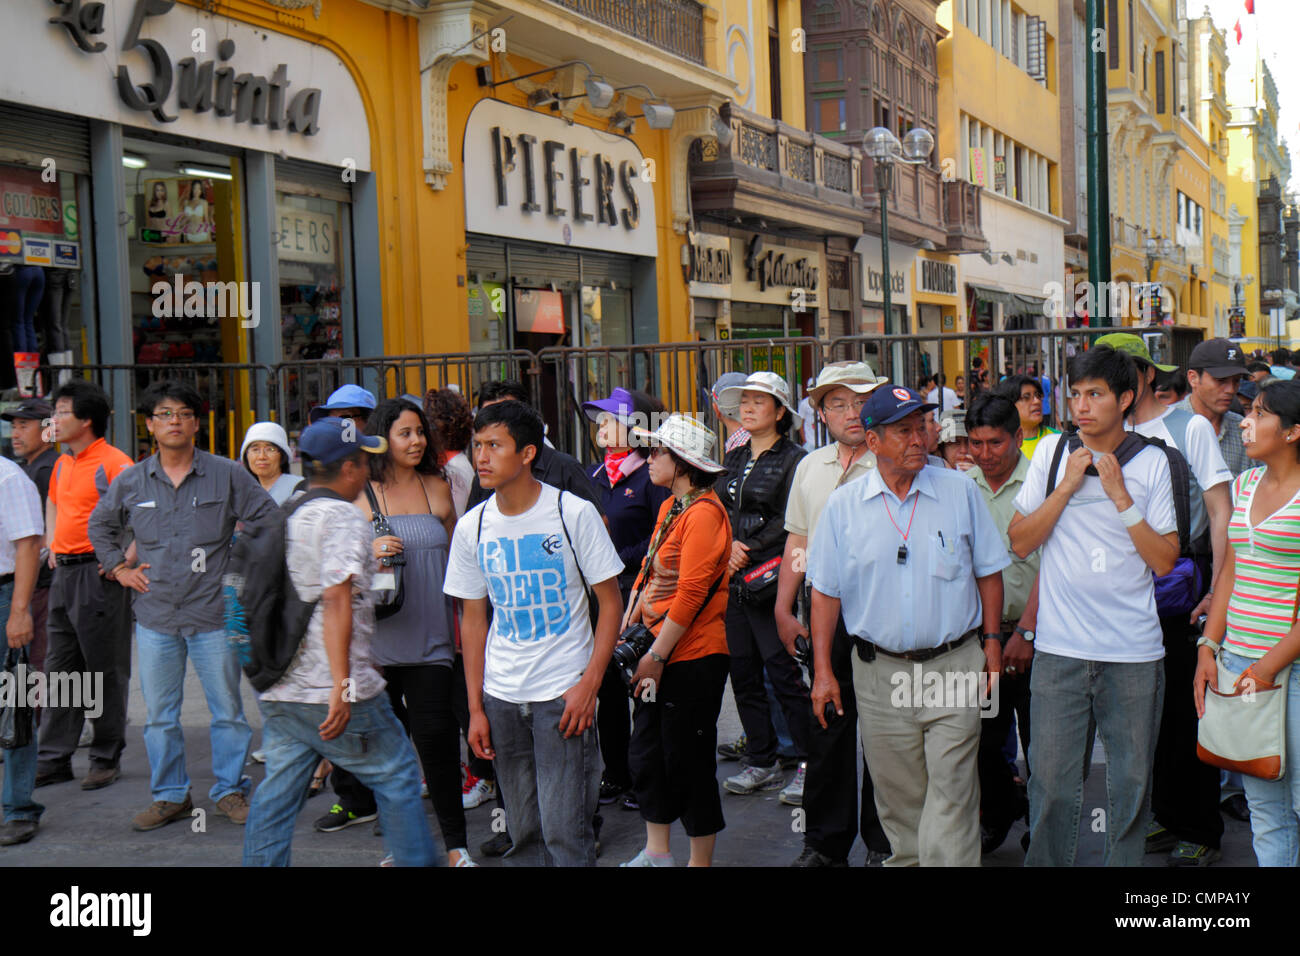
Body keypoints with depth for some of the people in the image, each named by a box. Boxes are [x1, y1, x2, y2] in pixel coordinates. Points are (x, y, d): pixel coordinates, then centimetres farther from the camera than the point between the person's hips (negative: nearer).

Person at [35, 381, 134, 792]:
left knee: (106, 670, 1)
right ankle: (54, 759, 18)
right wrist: (52, 544, 20)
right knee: (60, 668, 11)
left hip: (98, 574, -8)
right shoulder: (62, 464, 13)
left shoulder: (113, 463, -13)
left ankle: (106, 759, 11)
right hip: (63, 574, 8)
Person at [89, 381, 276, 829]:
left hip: (214, 614, -2)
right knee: (159, 714, 8)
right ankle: (169, 796, 21)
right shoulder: (130, 482, 6)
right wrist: (119, 567, 11)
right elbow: (100, 527, 22)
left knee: (227, 709, 4)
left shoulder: (227, 475, -2)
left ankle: (231, 790, 19)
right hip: (155, 617, 2)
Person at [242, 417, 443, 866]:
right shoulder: (345, 517, -11)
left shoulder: (282, 516, 14)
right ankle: (419, 859, 16)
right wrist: (342, 685, -24)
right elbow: (336, 599, -21)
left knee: (277, 792, 11)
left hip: (277, 691, 8)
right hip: (329, 691, -8)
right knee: (397, 778, 8)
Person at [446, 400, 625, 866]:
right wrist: (475, 708, 5)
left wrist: (589, 683, -13)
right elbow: (473, 620, 9)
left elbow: (610, 601, -4)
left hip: (564, 692, -4)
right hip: (502, 696, 4)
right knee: (523, 830, 10)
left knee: (563, 830, -7)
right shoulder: (471, 527, 3)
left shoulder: (574, 513, -8)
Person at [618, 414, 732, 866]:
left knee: (688, 761, 1)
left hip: (693, 658, -9)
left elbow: (691, 593, -20)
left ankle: (701, 860, 15)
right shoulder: (670, 506, 13)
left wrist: (656, 656, -17)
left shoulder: (704, 512, -17)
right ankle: (656, 852, 29)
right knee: (647, 753, 15)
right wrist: (628, 629, 9)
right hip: (659, 652, 9)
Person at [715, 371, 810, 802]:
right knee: (743, 673, 10)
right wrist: (729, 545, -2)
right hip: (733, 581, 7)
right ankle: (761, 762, 21)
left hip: (770, 582, -7)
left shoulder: (793, 460, -4)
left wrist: (750, 553, -13)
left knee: (784, 673, -7)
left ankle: (809, 764, 4)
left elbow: (790, 524, -11)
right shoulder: (733, 460, 17)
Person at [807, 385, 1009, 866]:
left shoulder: (960, 491, 2)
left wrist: (991, 641, 5)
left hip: (955, 666, -1)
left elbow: (988, 571, 9)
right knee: (898, 796, 11)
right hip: (879, 673, 1)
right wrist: (823, 670, 1)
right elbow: (826, 590, 4)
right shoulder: (843, 505, 2)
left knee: (951, 795, -4)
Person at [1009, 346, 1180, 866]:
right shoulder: (1052, 451, 4)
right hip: (1060, 647, 0)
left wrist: (1121, 497, -10)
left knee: (1131, 780, 9)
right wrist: (1067, 485, -9)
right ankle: (1046, 865, 18)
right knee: (1051, 781, 2)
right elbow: (1020, 541, 0)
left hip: (1134, 652, 0)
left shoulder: (1151, 462, 2)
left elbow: (1165, 560, -2)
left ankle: (1124, 863, 26)